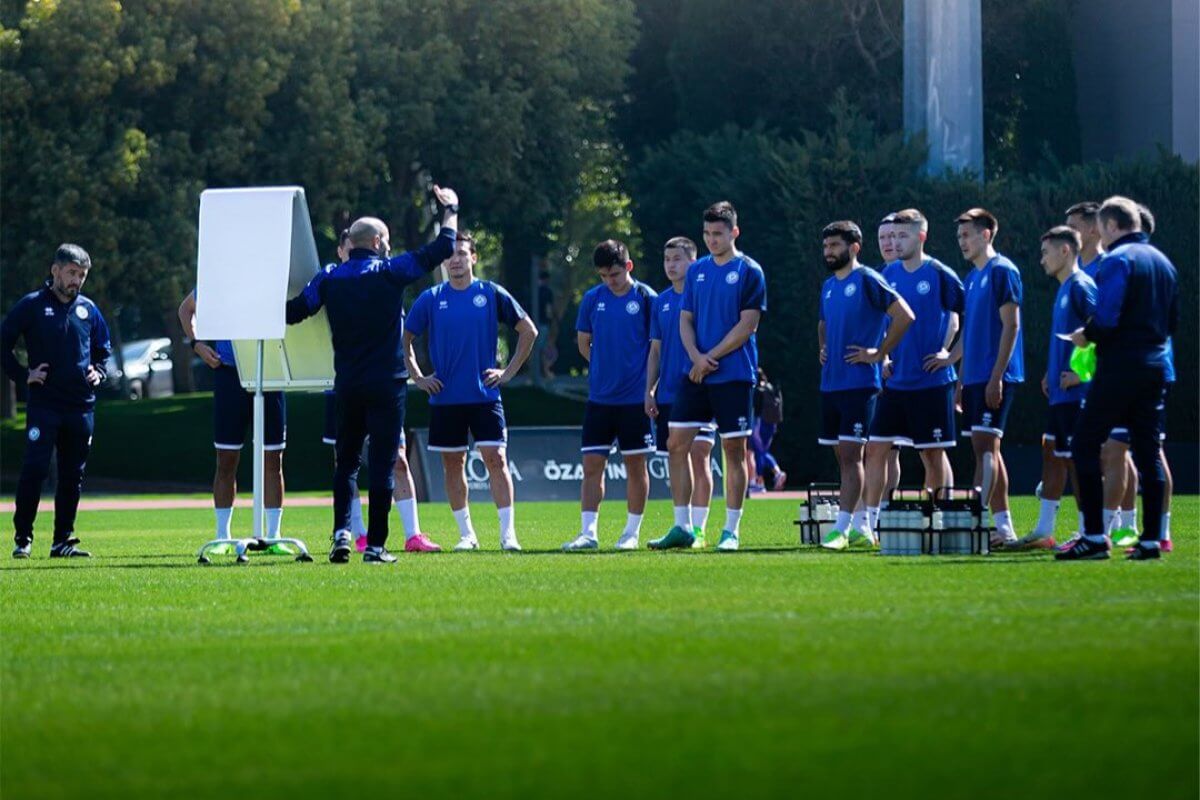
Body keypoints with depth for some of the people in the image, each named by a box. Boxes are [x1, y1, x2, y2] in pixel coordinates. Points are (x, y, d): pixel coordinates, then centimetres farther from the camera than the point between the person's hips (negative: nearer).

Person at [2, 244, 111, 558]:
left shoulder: (88, 310, 12)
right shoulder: (32, 306, -1)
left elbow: (104, 350, 25)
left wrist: (98, 372, 7)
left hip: (81, 406, 4)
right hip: (43, 405, -4)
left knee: (73, 475, 7)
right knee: (34, 469, -11)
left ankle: (63, 541, 13)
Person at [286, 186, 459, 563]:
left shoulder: (328, 278, 3)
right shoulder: (390, 272, -4)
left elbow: (292, 312, 4)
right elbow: (442, 249, -2)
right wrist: (450, 212, 14)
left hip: (347, 386, 3)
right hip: (386, 385, -3)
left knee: (346, 461, 12)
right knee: (383, 464, -1)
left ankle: (341, 532, -5)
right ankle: (375, 545, -2)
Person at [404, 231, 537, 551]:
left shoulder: (492, 294, 1)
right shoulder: (431, 299, 3)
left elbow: (528, 332, 8)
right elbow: (405, 339, 13)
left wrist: (508, 372, 3)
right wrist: (417, 378, 6)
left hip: (485, 395, -2)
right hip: (445, 399, 2)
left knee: (496, 459, -9)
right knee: (453, 465, 5)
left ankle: (508, 533, -8)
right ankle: (466, 535, 14)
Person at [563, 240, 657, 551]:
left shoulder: (646, 298, -5)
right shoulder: (592, 299, 4)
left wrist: (649, 383, -2)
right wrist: (605, 367, 9)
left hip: (635, 397, -3)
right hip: (599, 395, 3)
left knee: (635, 465, 4)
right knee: (592, 464, -1)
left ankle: (632, 533, 12)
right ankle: (588, 532, 1)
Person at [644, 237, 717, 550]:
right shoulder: (661, 301, 13)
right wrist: (649, 391, 10)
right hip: (667, 393, 6)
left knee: (698, 456, -8)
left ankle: (698, 529, -6)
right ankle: (682, 527, 13)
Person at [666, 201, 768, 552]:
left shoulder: (749, 272, -4)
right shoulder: (697, 271, 12)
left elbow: (747, 325, -10)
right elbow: (685, 320, 12)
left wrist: (710, 358, -12)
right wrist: (696, 356, -7)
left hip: (734, 376, -5)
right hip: (696, 375, 5)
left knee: (734, 450, -1)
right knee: (677, 445, 1)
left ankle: (731, 531, 4)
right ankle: (682, 527, 8)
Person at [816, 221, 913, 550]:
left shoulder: (867, 280, -8)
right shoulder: (828, 286, 16)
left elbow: (904, 315, -14)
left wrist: (879, 353, -14)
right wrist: (823, 348, 15)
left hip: (859, 383, -8)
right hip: (830, 383, 8)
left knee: (850, 454, -11)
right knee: (844, 457, 9)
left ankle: (842, 528, -16)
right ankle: (862, 527, 14)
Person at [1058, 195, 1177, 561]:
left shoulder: (1116, 261, -11)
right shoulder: (1163, 262, 14)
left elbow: (1106, 319, -21)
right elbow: (1172, 321, 19)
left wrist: (1086, 335, -2)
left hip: (1119, 368, -8)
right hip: (1155, 369, 8)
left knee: (1084, 445, -1)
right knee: (1148, 453, 9)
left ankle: (1094, 536, -8)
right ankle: (1150, 540, 6)